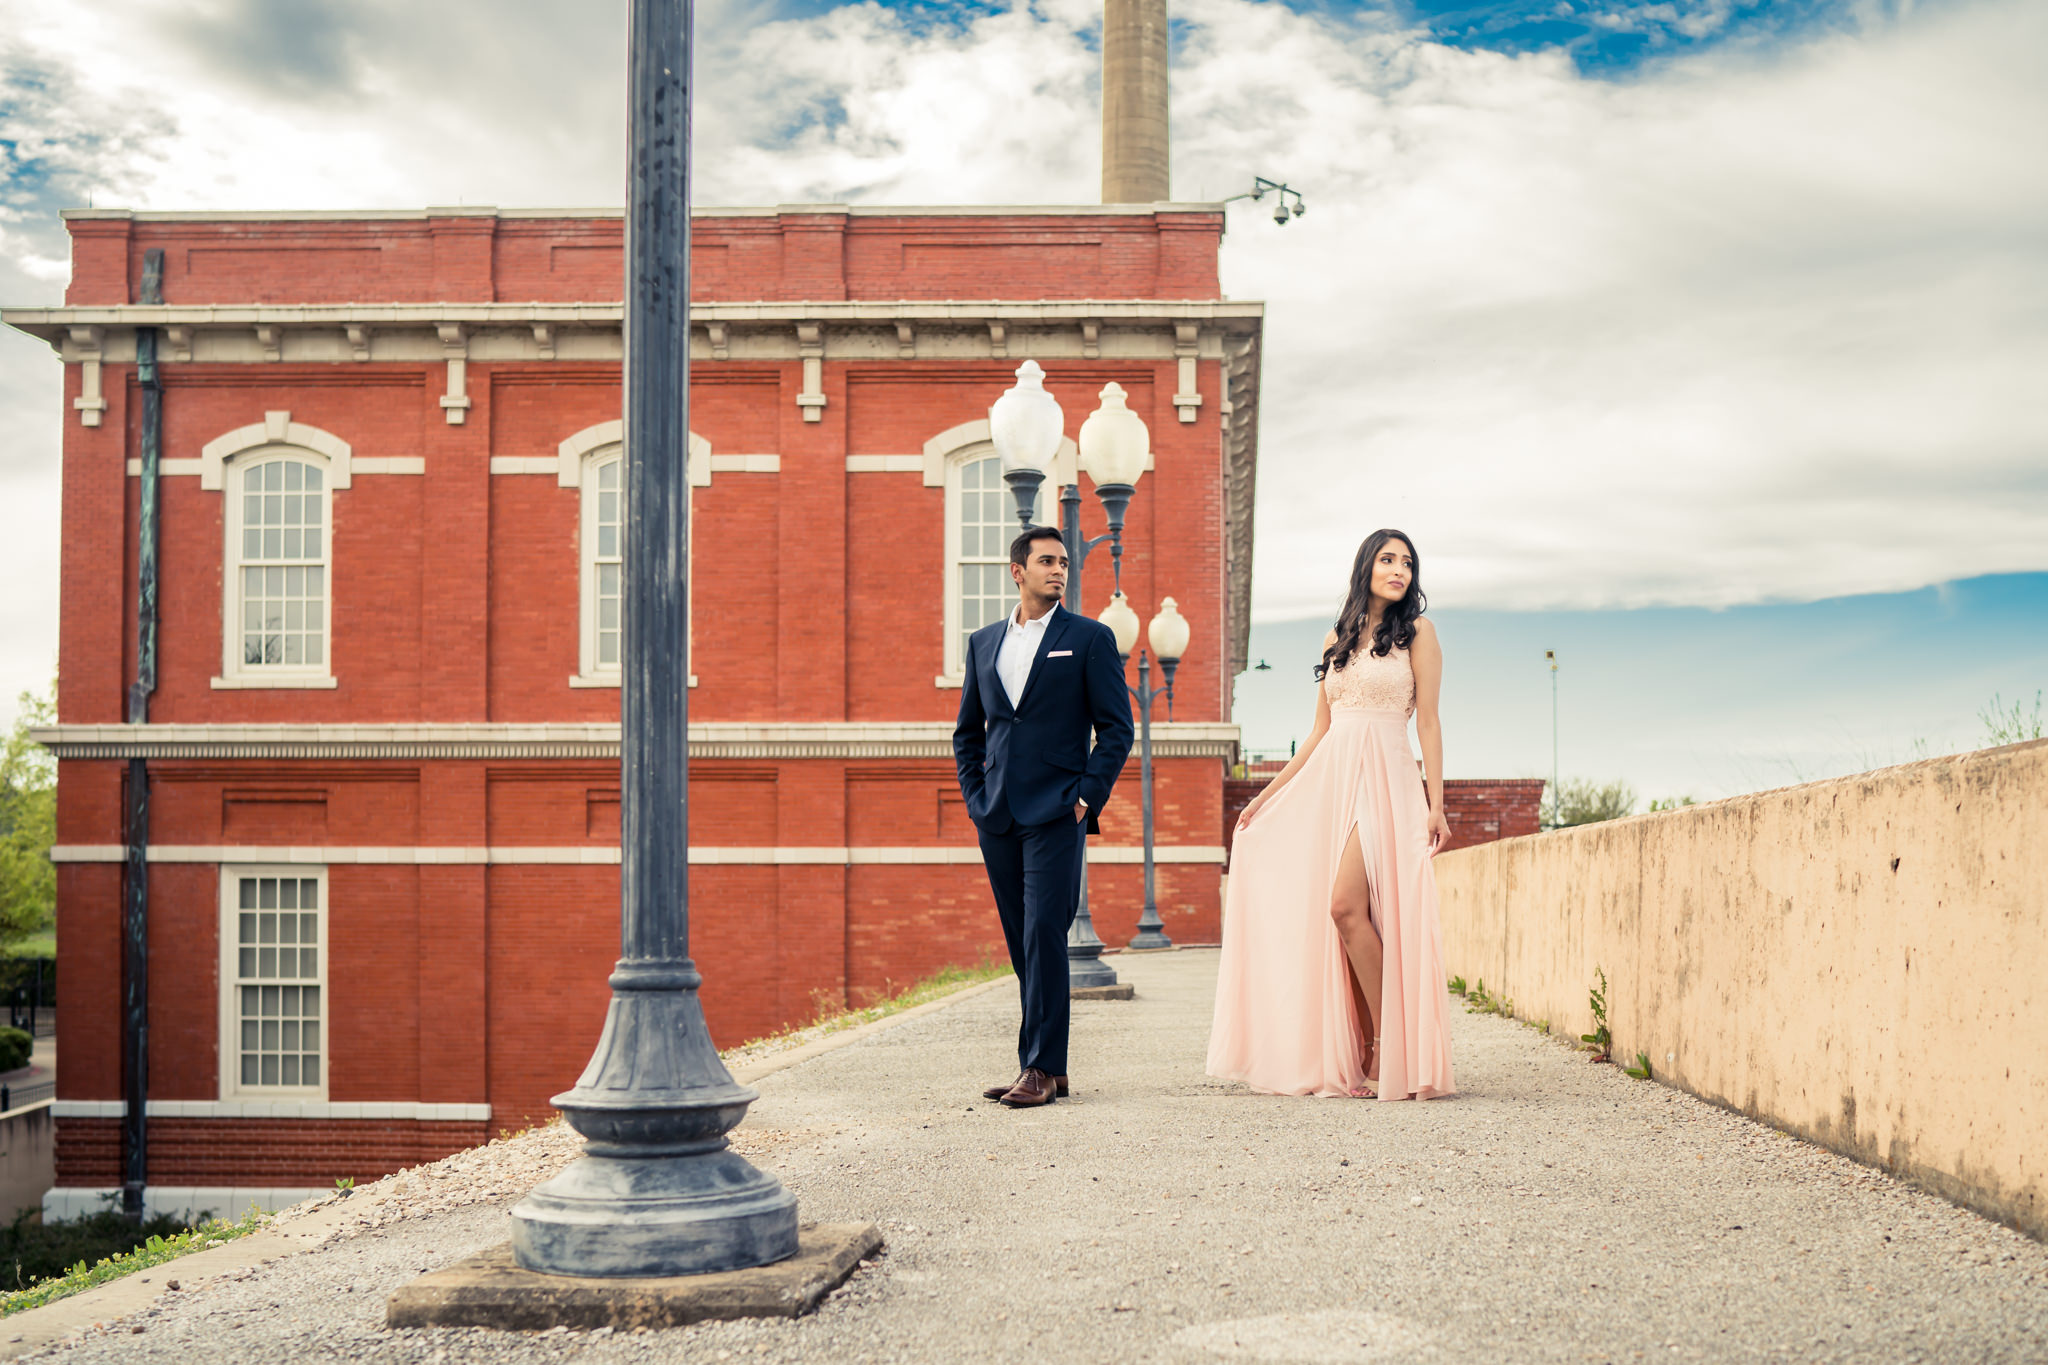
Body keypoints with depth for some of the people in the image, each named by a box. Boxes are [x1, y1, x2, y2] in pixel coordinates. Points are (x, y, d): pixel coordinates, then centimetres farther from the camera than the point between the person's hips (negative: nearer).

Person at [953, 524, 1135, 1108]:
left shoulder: (1090, 638, 3)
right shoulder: (983, 642, 15)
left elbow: (1117, 727, 0)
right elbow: (967, 731, 21)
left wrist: (1087, 796, -8)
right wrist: (976, 795, 10)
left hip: (1057, 813, -4)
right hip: (997, 818, 5)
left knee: (1044, 935, -11)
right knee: (1022, 943, 7)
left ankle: (1042, 1067, -8)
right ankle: (1043, 1064, 13)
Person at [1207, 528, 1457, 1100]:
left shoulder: (1416, 632, 4)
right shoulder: (1336, 639, 17)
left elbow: (1428, 721, -2)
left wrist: (1435, 804, -9)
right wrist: (1269, 793, 16)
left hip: (1384, 780, -5)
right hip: (1328, 781, 5)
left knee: (1347, 905, -20)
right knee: (1330, 916, 0)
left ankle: (1390, 1046, -11)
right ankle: (1360, 1056, 5)